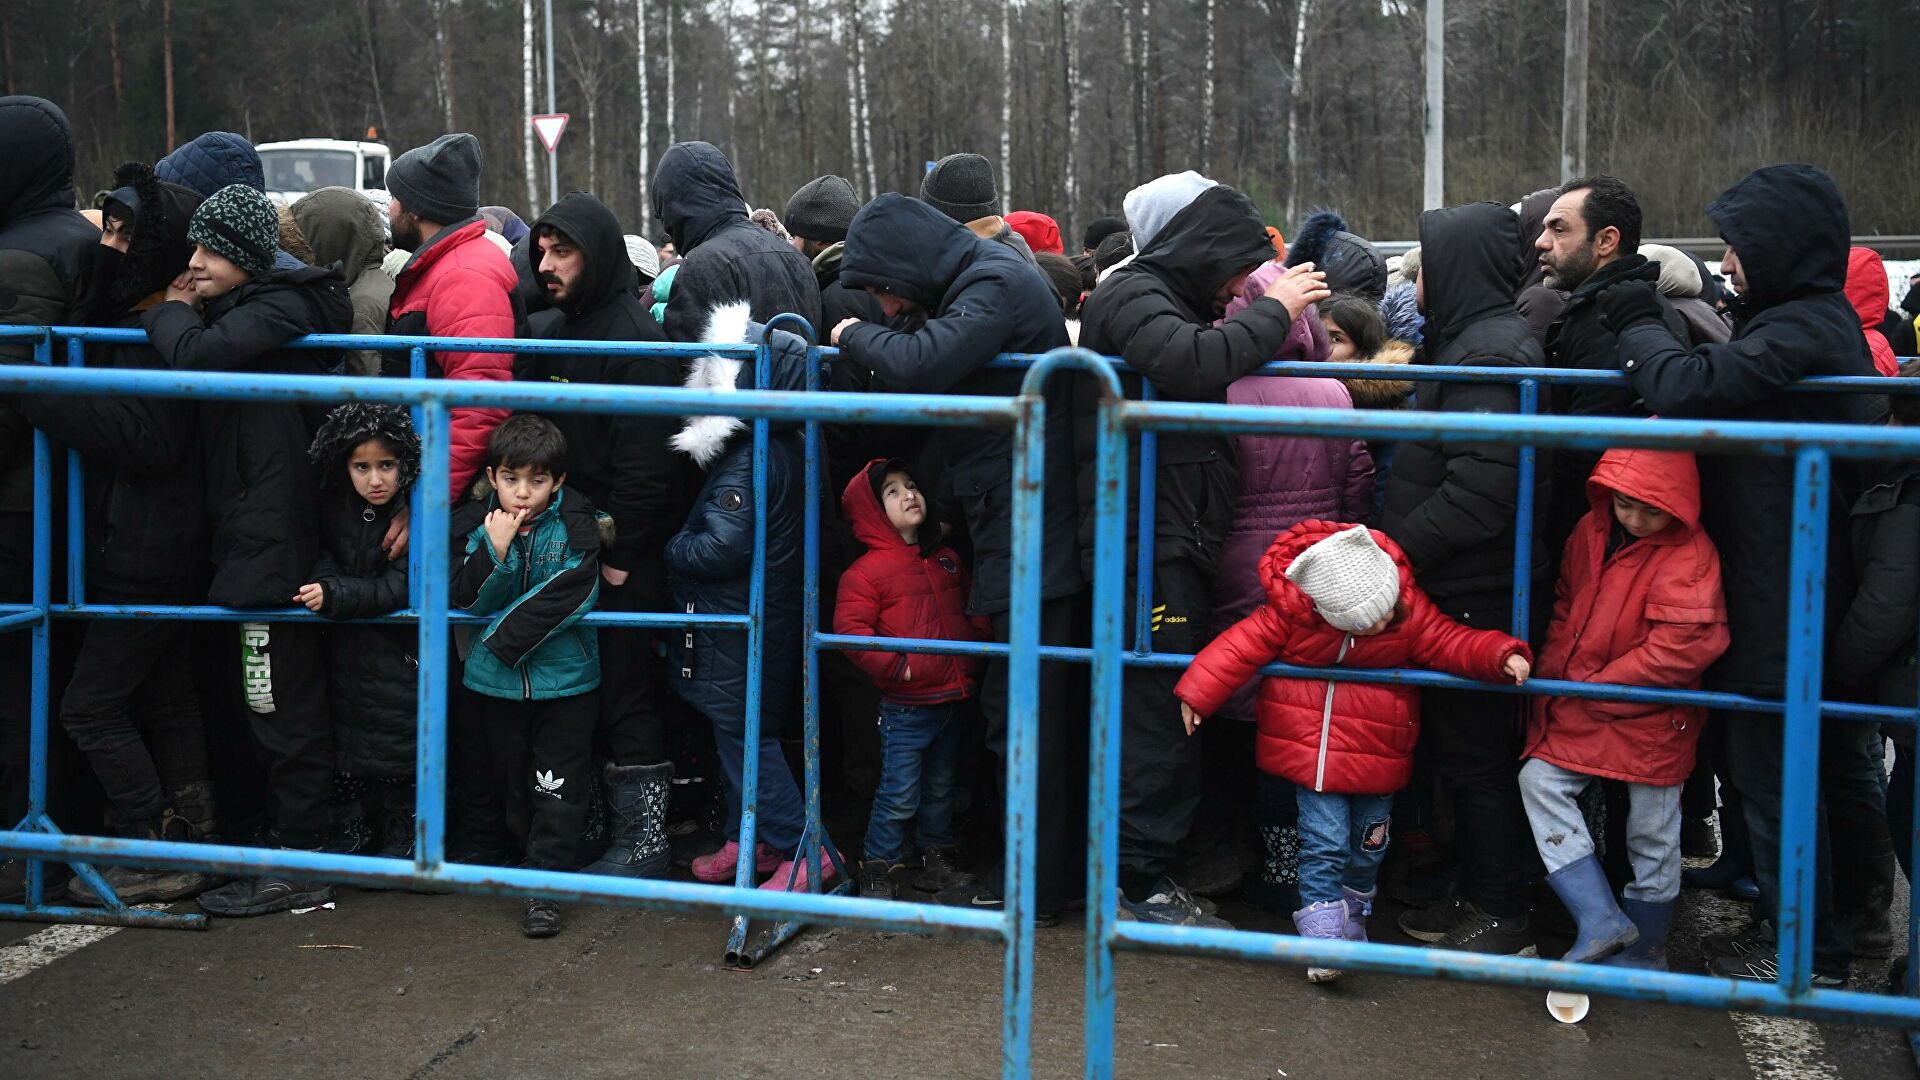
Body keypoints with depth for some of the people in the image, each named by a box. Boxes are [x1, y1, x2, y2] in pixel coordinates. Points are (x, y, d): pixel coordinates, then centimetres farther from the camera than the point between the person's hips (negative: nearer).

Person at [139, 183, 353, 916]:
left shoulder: (277, 307, -11)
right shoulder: (243, 311, 19)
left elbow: (197, 357, -25)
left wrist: (170, 315, -7)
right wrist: (181, 317, 3)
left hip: (272, 541, -10)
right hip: (250, 533, 10)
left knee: (283, 705, -5)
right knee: (286, 704, 15)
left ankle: (300, 863, 1)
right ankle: (296, 845, 24)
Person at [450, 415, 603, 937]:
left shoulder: (574, 526, -8)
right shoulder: (479, 523, -1)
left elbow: (572, 595, -19)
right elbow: (467, 600, -9)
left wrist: (504, 636, -18)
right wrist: (495, 551, -25)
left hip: (565, 678, -2)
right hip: (494, 679, 2)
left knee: (559, 787, 0)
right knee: (489, 781, 14)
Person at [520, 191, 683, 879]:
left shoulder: (635, 338, -11)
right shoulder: (552, 331, 15)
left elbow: (644, 462, -16)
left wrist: (621, 552, -16)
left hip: (626, 557, -8)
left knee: (626, 692, -3)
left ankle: (643, 842, 5)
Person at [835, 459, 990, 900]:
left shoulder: (947, 561, 11)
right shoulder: (866, 571, -11)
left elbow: (974, 612, 22)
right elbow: (849, 630, -16)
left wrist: (976, 651, 7)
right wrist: (897, 667, -20)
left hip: (951, 699, 7)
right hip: (904, 707, -6)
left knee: (940, 788, 18)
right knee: (900, 795, -4)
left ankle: (936, 861, 30)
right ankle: (876, 871, 10)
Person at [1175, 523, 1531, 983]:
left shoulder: (1412, 612, -10)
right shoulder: (1290, 613, -16)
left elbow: (1450, 642, -10)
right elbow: (1242, 645, -12)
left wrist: (1503, 656, -26)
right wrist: (1198, 692, -15)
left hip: (1377, 754, 3)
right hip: (1313, 750, -3)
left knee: (1369, 843, 14)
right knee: (1325, 841, -9)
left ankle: (1352, 921, 37)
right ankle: (1322, 940, -5)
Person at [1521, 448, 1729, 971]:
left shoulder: (1690, 556, -18)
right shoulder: (1590, 533, 3)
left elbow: (1674, 651, -22)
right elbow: (1565, 608, 15)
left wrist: (1589, 688, -15)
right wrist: (1553, 677, 3)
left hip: (1655, 717, -6)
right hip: (1583, 711, 6)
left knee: (1652, 833, 5)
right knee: (1539, 780, -9)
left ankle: (1644, 951, 25)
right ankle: (1601, 921, -8)